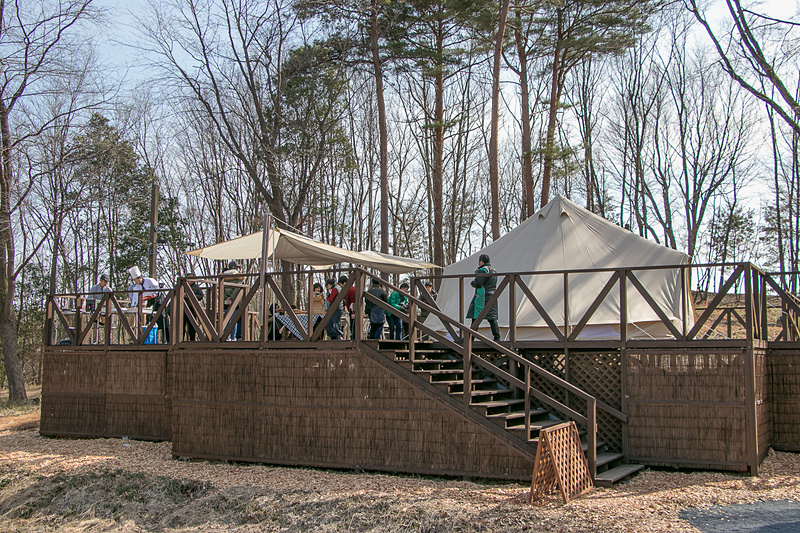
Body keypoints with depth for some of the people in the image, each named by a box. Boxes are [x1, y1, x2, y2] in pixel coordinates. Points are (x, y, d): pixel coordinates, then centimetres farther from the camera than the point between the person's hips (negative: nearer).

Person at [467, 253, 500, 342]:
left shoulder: (482, 270, -11)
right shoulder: (494, 271, 17)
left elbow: (478, 283, -20)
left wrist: (472, 282, 2)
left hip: (481, 297, -8)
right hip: (492, 297, 8)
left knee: (475, 317, -3)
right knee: (492, 318, 5)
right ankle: (497, 337, -4)